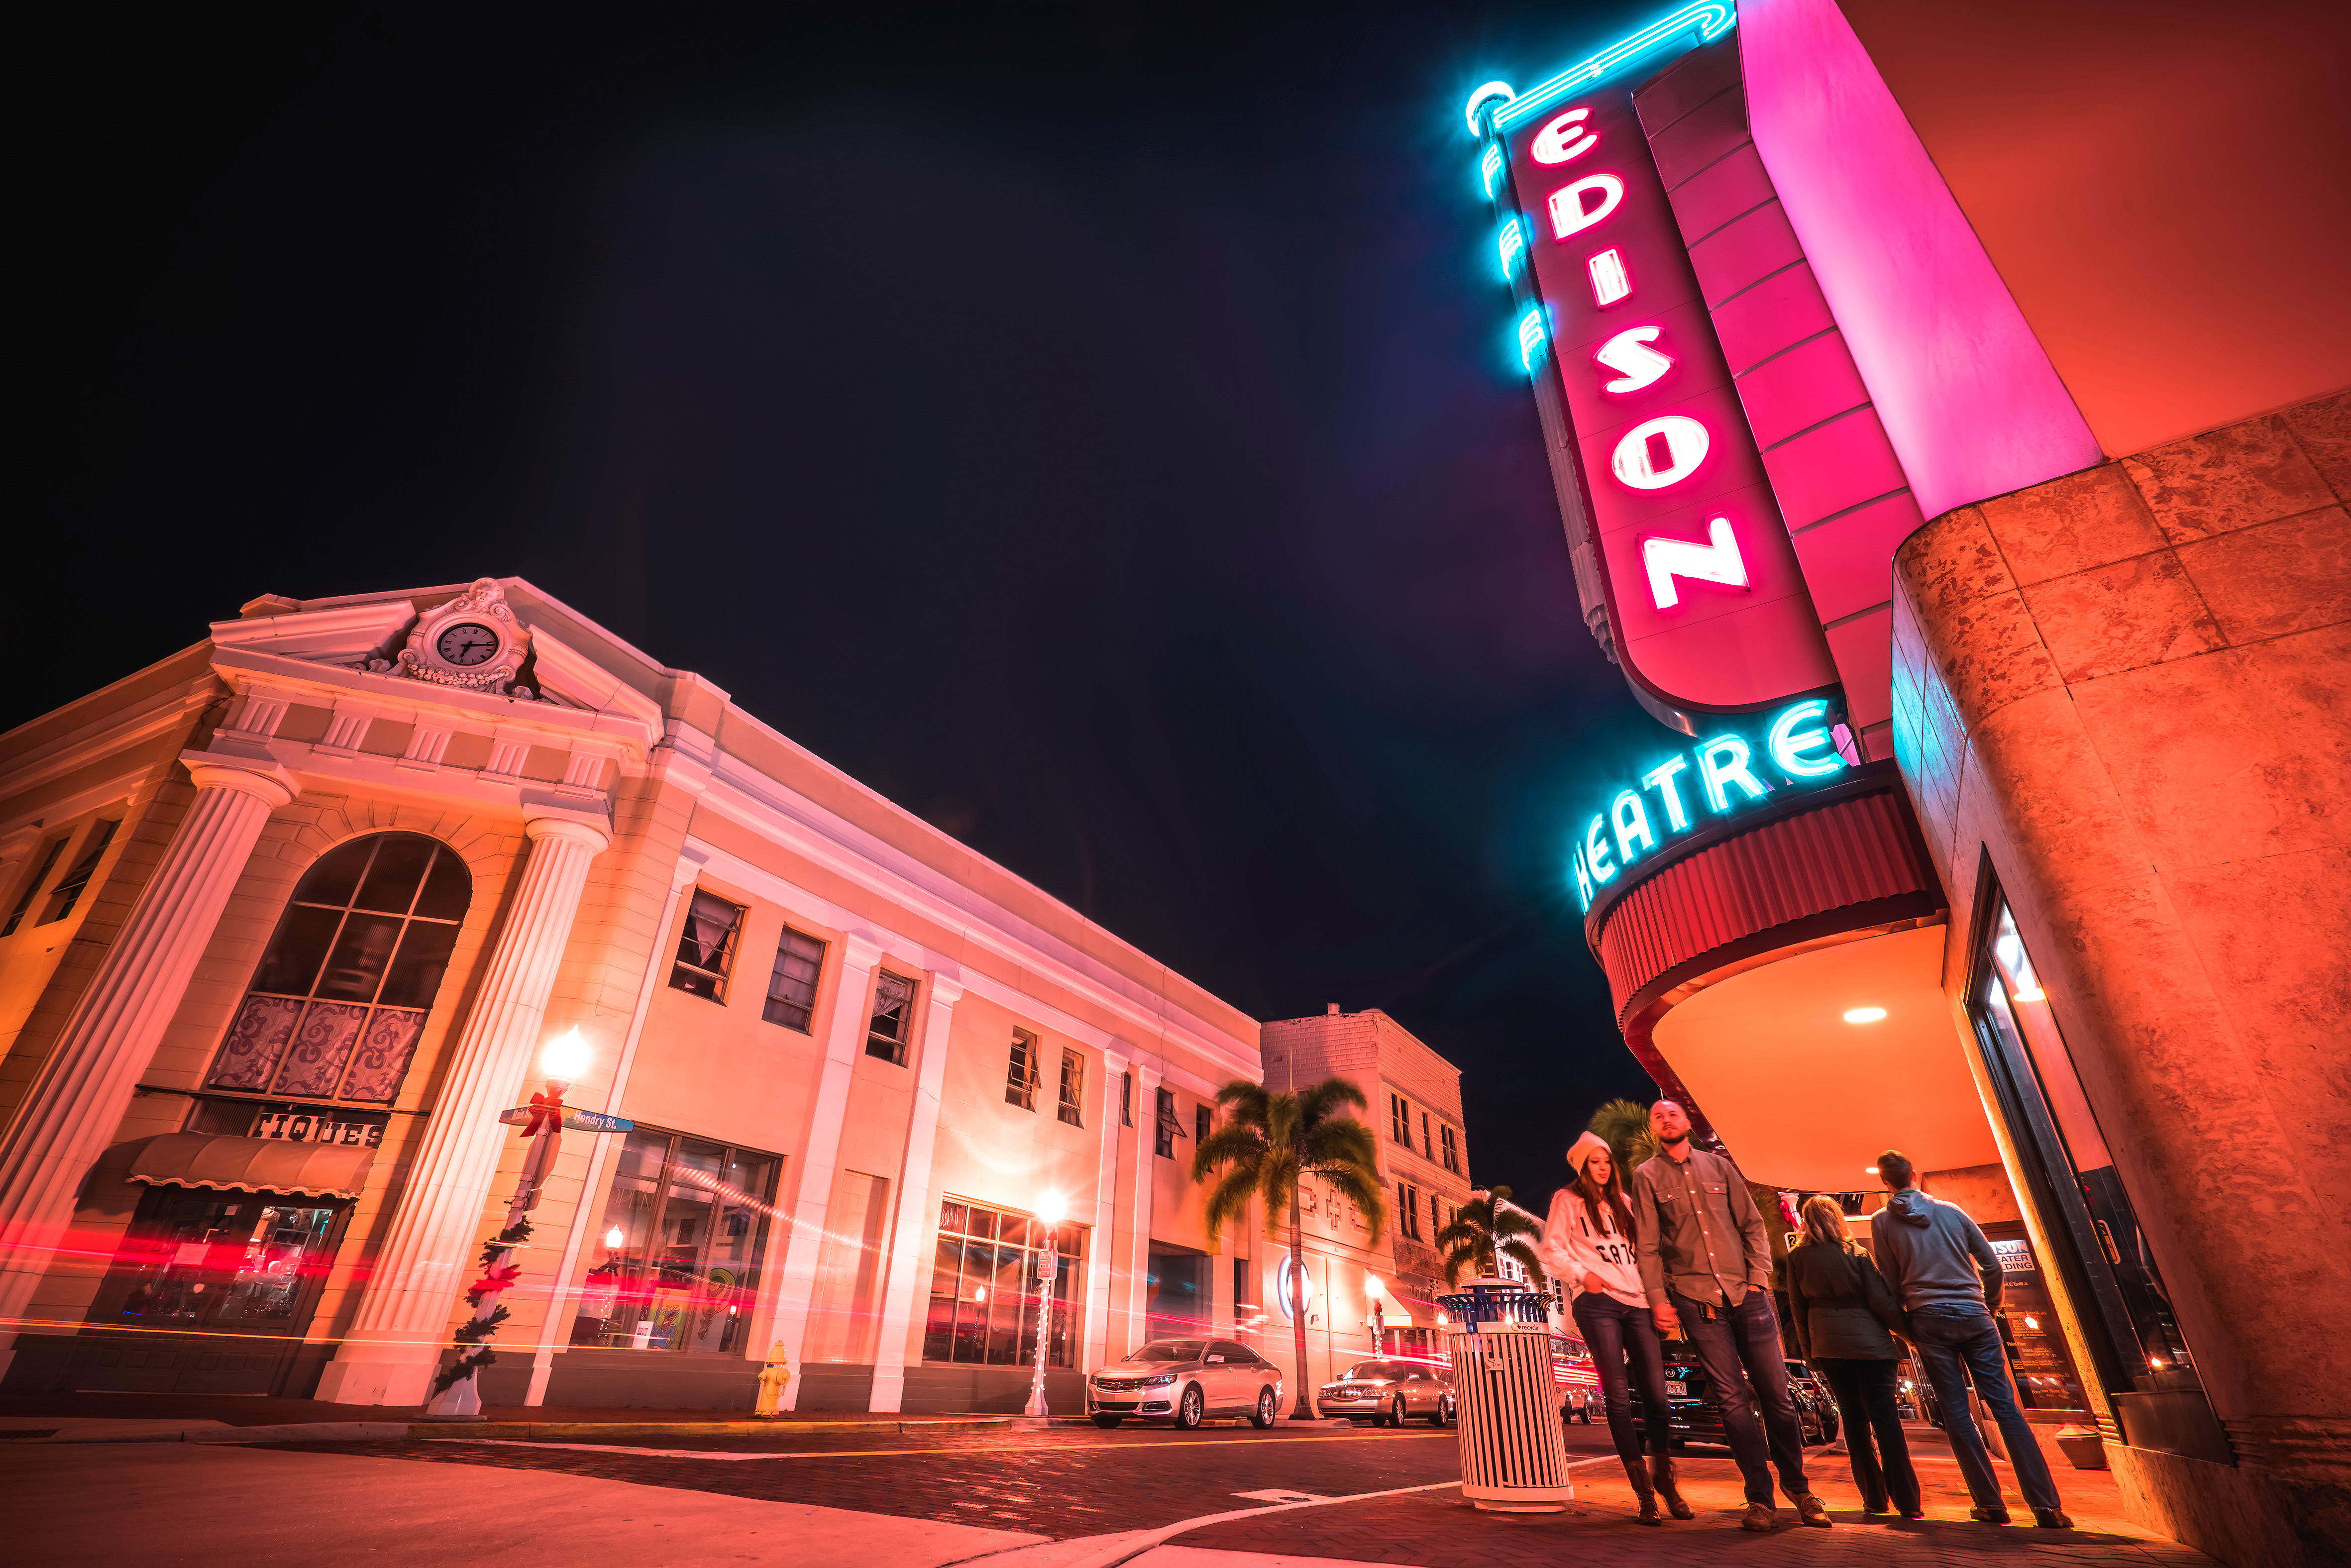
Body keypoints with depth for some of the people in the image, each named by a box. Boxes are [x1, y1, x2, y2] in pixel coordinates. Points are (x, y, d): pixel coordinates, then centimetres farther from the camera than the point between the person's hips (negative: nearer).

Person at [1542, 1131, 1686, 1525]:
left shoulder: (1622, 1202, 22)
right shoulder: (1567, 1200, 5)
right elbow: (1551, 1250, 0)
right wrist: (1583, 1274, -11)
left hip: (1637, 1301, 5)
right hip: (1597, 1302, -4)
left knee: (1656, 1391, 0)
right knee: (1618, 1395, -5)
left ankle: (1664, 1478, 18)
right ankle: (1644, 1492, 4)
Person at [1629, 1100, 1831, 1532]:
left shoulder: (1718, 1166, 11)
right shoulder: (1647, 1176, 4)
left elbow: (1752, 1225, 11)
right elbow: (1647, 1245, 1)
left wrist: (1759, 1277, -1)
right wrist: (1658, 1299, -5)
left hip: (1745, 1291, 2)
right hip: (1693, 1298, -2)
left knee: (1776, 1393, 5)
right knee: (1733, 1399, -2)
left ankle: (1797, 1484, 23)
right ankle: (1759, 1497, 10)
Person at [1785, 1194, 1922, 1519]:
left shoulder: (1797, 1257, 2)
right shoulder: (1856, 1253, -5)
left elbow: (1798, 1308, 7)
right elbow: (1882, 1300, -7)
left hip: (1827, 1345, 2)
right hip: (1868, 1342, -2)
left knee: (1853, 1418, 11)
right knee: (1884, 1417, 1)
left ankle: (1875, 1499, 14)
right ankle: (1907, 1502, 1)